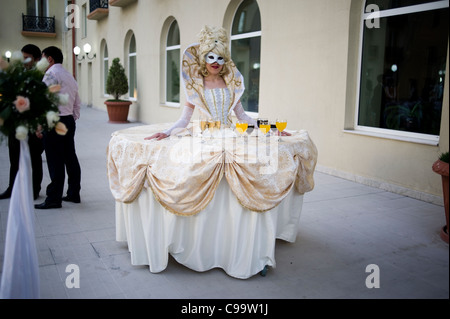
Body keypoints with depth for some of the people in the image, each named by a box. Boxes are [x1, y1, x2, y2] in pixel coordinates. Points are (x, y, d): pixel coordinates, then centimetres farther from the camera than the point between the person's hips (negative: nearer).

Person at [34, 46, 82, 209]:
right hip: (69, 120, 9)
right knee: (70, 158, 11)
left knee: (55, 161, -6)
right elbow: (77, 103, 20)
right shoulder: (70, 76, 19)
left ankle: (54, 199, -1)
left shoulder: (51, 74, -9)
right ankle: (74, 194, 18)